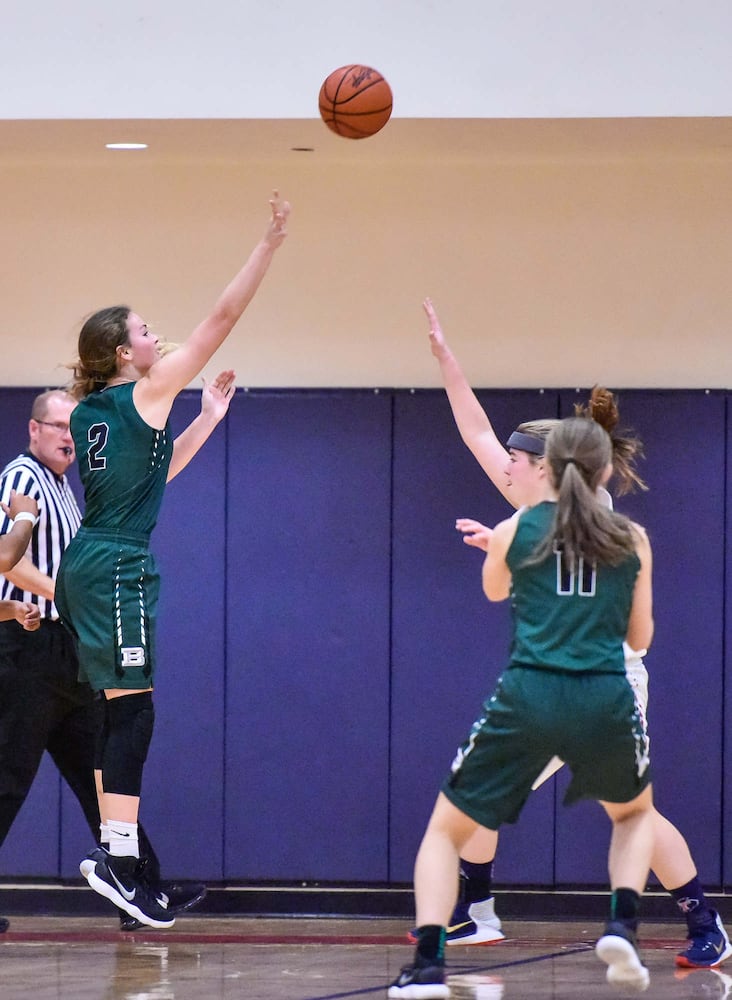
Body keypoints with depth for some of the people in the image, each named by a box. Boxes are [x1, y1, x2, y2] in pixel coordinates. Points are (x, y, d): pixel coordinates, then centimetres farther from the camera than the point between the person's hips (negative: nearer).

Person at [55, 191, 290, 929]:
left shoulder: (91, 411, 14)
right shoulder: (147, 392, -7)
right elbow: (222, 320, -7)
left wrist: (210, 417, 26)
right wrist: (269, 245, -4)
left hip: (88, 565, 9)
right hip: (118, 569, -9)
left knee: (119, 713, 11)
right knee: (131, 711, -10)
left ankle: (115, 849, 11)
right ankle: (116, 856, -15)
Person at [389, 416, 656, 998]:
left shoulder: (514, 532, 9)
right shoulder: (633, 539, 10)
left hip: (527, 696, -1)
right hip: (606, 700, 1)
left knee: (446, 830, 14)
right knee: (635, 812, 32)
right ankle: (622, 926, 7)